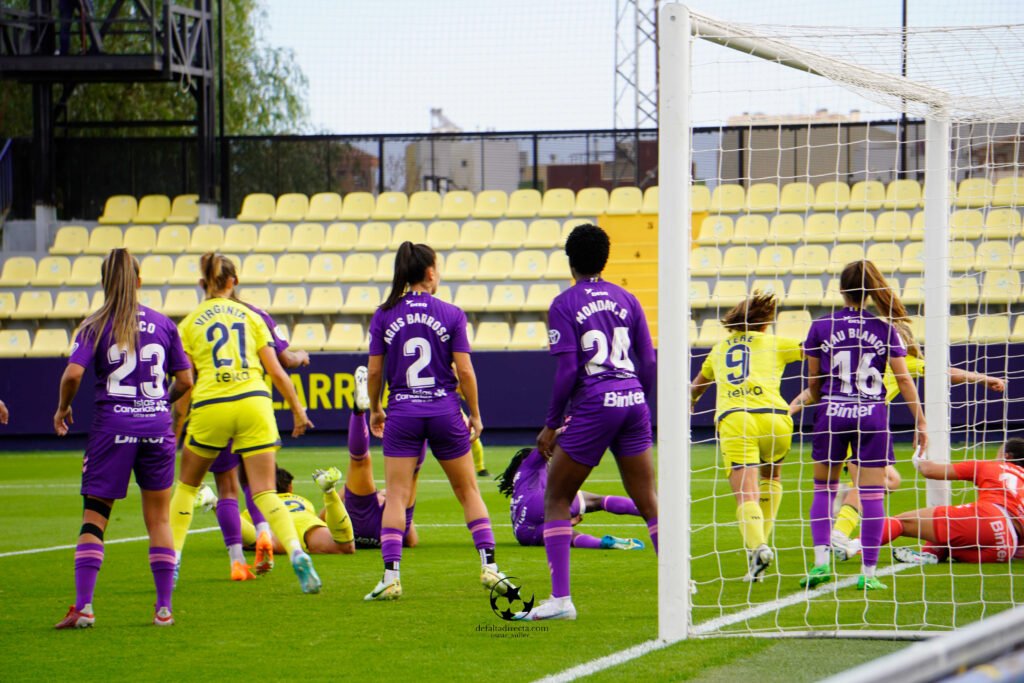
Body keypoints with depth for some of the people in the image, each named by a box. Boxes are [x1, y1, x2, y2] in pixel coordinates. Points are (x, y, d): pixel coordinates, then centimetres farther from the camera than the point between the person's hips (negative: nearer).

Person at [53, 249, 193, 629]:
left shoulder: (96, 326, -2)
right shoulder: (163, 324, 5)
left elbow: (73, 373, -14)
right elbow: (185, 380, 7)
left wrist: (63, 408, 4)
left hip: (112, 426, -2)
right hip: (156, 426, 2)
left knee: (94, 519, 2)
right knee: (158, 519, 10)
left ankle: (83, 606, -7)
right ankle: (164, 608, 8)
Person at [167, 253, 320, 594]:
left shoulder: (189, 323, 10)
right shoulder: (250, 316, 13)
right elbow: (276, 371, 10)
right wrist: (298, 410, 18)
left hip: (210, 407, -1)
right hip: (253, 401, 1)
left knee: (187, 485, 19)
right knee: (265, 492, 0)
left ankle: (170, 565, 19)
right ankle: (297, 555, -22)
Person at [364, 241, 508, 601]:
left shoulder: (384, 316, -1)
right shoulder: (451, 314, -3)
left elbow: (374, 371, 1)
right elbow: (465, 371, -4)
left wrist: (375, 410, 17)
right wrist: (475, 415, 8)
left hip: (403, 413, 0)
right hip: (445, 411, 0)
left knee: (396, 495, 1)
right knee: (468, 491, 13)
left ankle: (390, 577, -10)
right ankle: (489, 567, 8)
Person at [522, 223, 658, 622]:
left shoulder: (564, 305, -2)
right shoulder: (626, 300, 11)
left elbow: (567, 371, -9)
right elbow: (648, 362, 9)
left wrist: (551, 425, -2)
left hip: (593, 406, -4)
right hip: (633, 400, 4)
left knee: (556, 500, 5)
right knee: (648, 501, 12)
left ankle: (560, 598, -3)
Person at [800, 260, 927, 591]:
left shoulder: (821, 327, 0)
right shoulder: (884, 329, -1)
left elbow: (813, 381, 5)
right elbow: (904, 379, -2)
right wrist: (920, 421, 4)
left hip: (831, 415, 1)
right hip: (872, 417, -1)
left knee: (824, 489, 14)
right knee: (872, 495, 2)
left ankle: (821, 561, 0)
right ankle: (868, 572, 0)